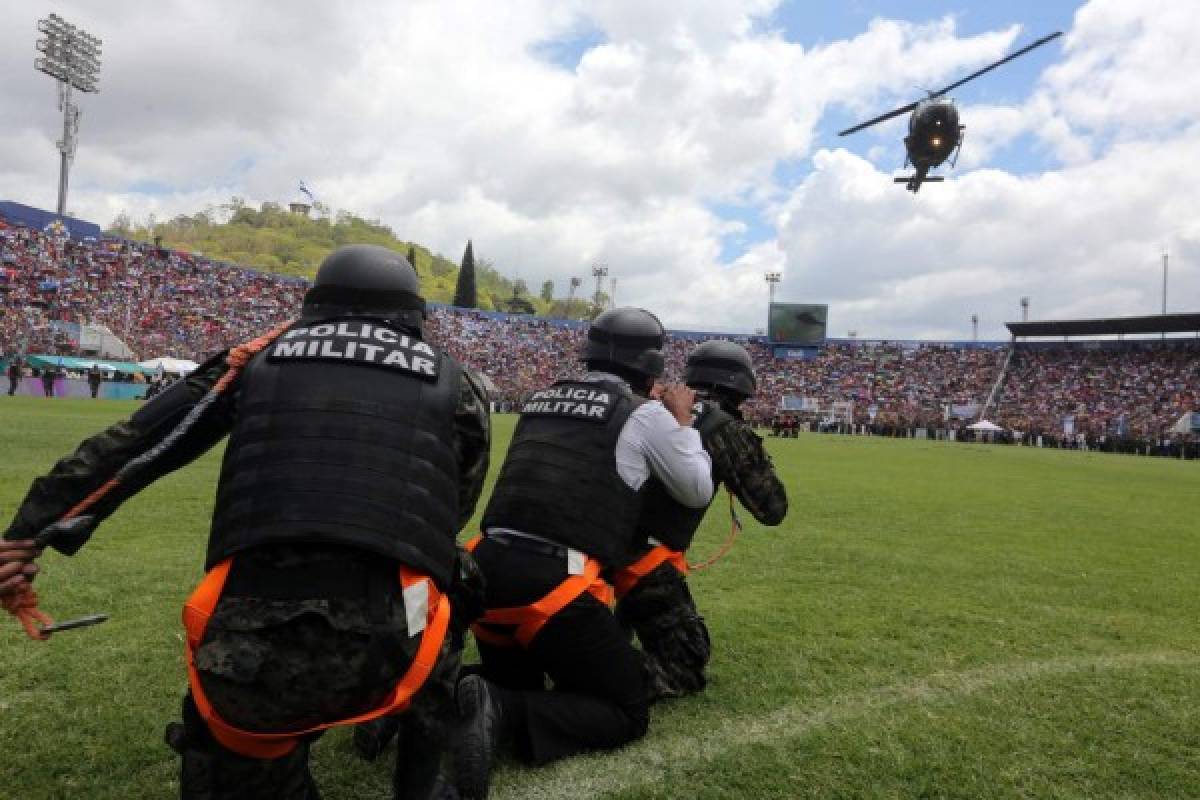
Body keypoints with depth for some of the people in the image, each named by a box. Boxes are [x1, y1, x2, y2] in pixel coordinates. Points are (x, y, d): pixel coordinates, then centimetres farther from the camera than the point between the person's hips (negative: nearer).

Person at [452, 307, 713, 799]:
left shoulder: (541, 399, 15)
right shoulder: (646, 412, 0)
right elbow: (697, 492, 13)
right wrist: (683, 422, 26)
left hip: (487, 569, 7)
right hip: (552, 584, -6)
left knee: (515, 685, 29)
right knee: (629, 713, 10)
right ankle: (500, 716, -14)